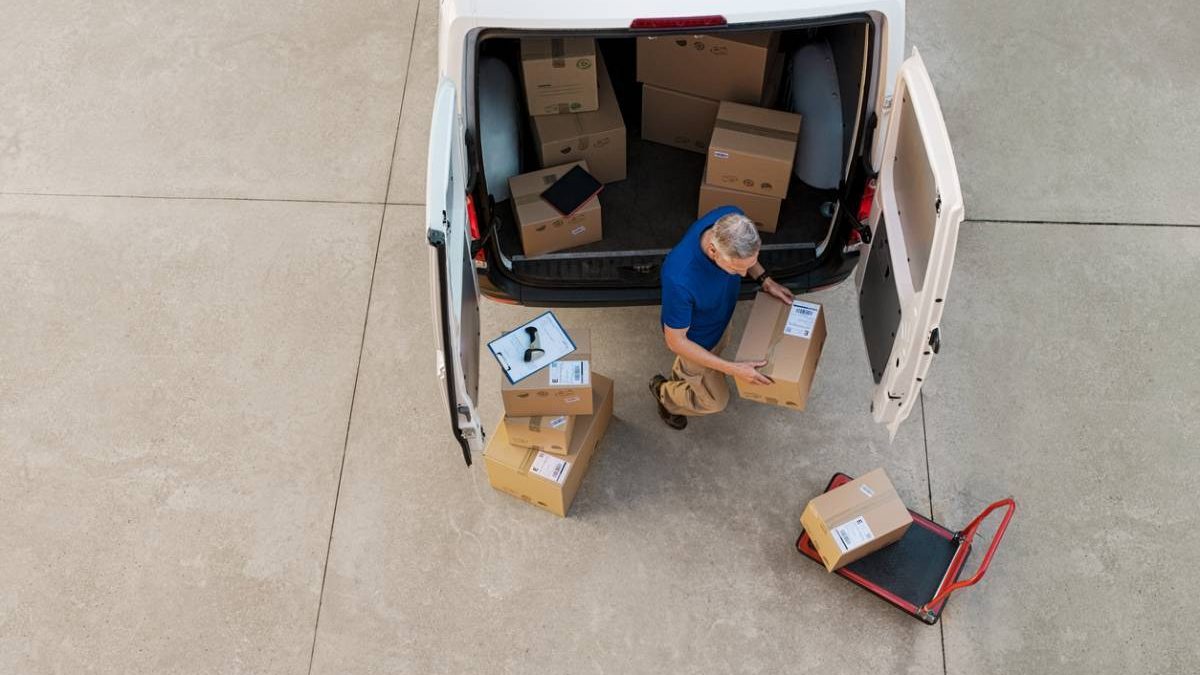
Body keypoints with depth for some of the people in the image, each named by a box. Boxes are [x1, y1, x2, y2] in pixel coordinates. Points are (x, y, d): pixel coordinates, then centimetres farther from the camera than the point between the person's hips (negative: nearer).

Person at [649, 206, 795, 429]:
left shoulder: (731, 220, -32)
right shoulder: (679, 278, -49)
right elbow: (676, 341, -31)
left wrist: (764, 280, -12)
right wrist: (732, 369, -31)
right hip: (695, 340, -6)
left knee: (720, 346, 36)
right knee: (716, 399, 18)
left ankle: (681, 376, 68)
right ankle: (664, 392, 48)